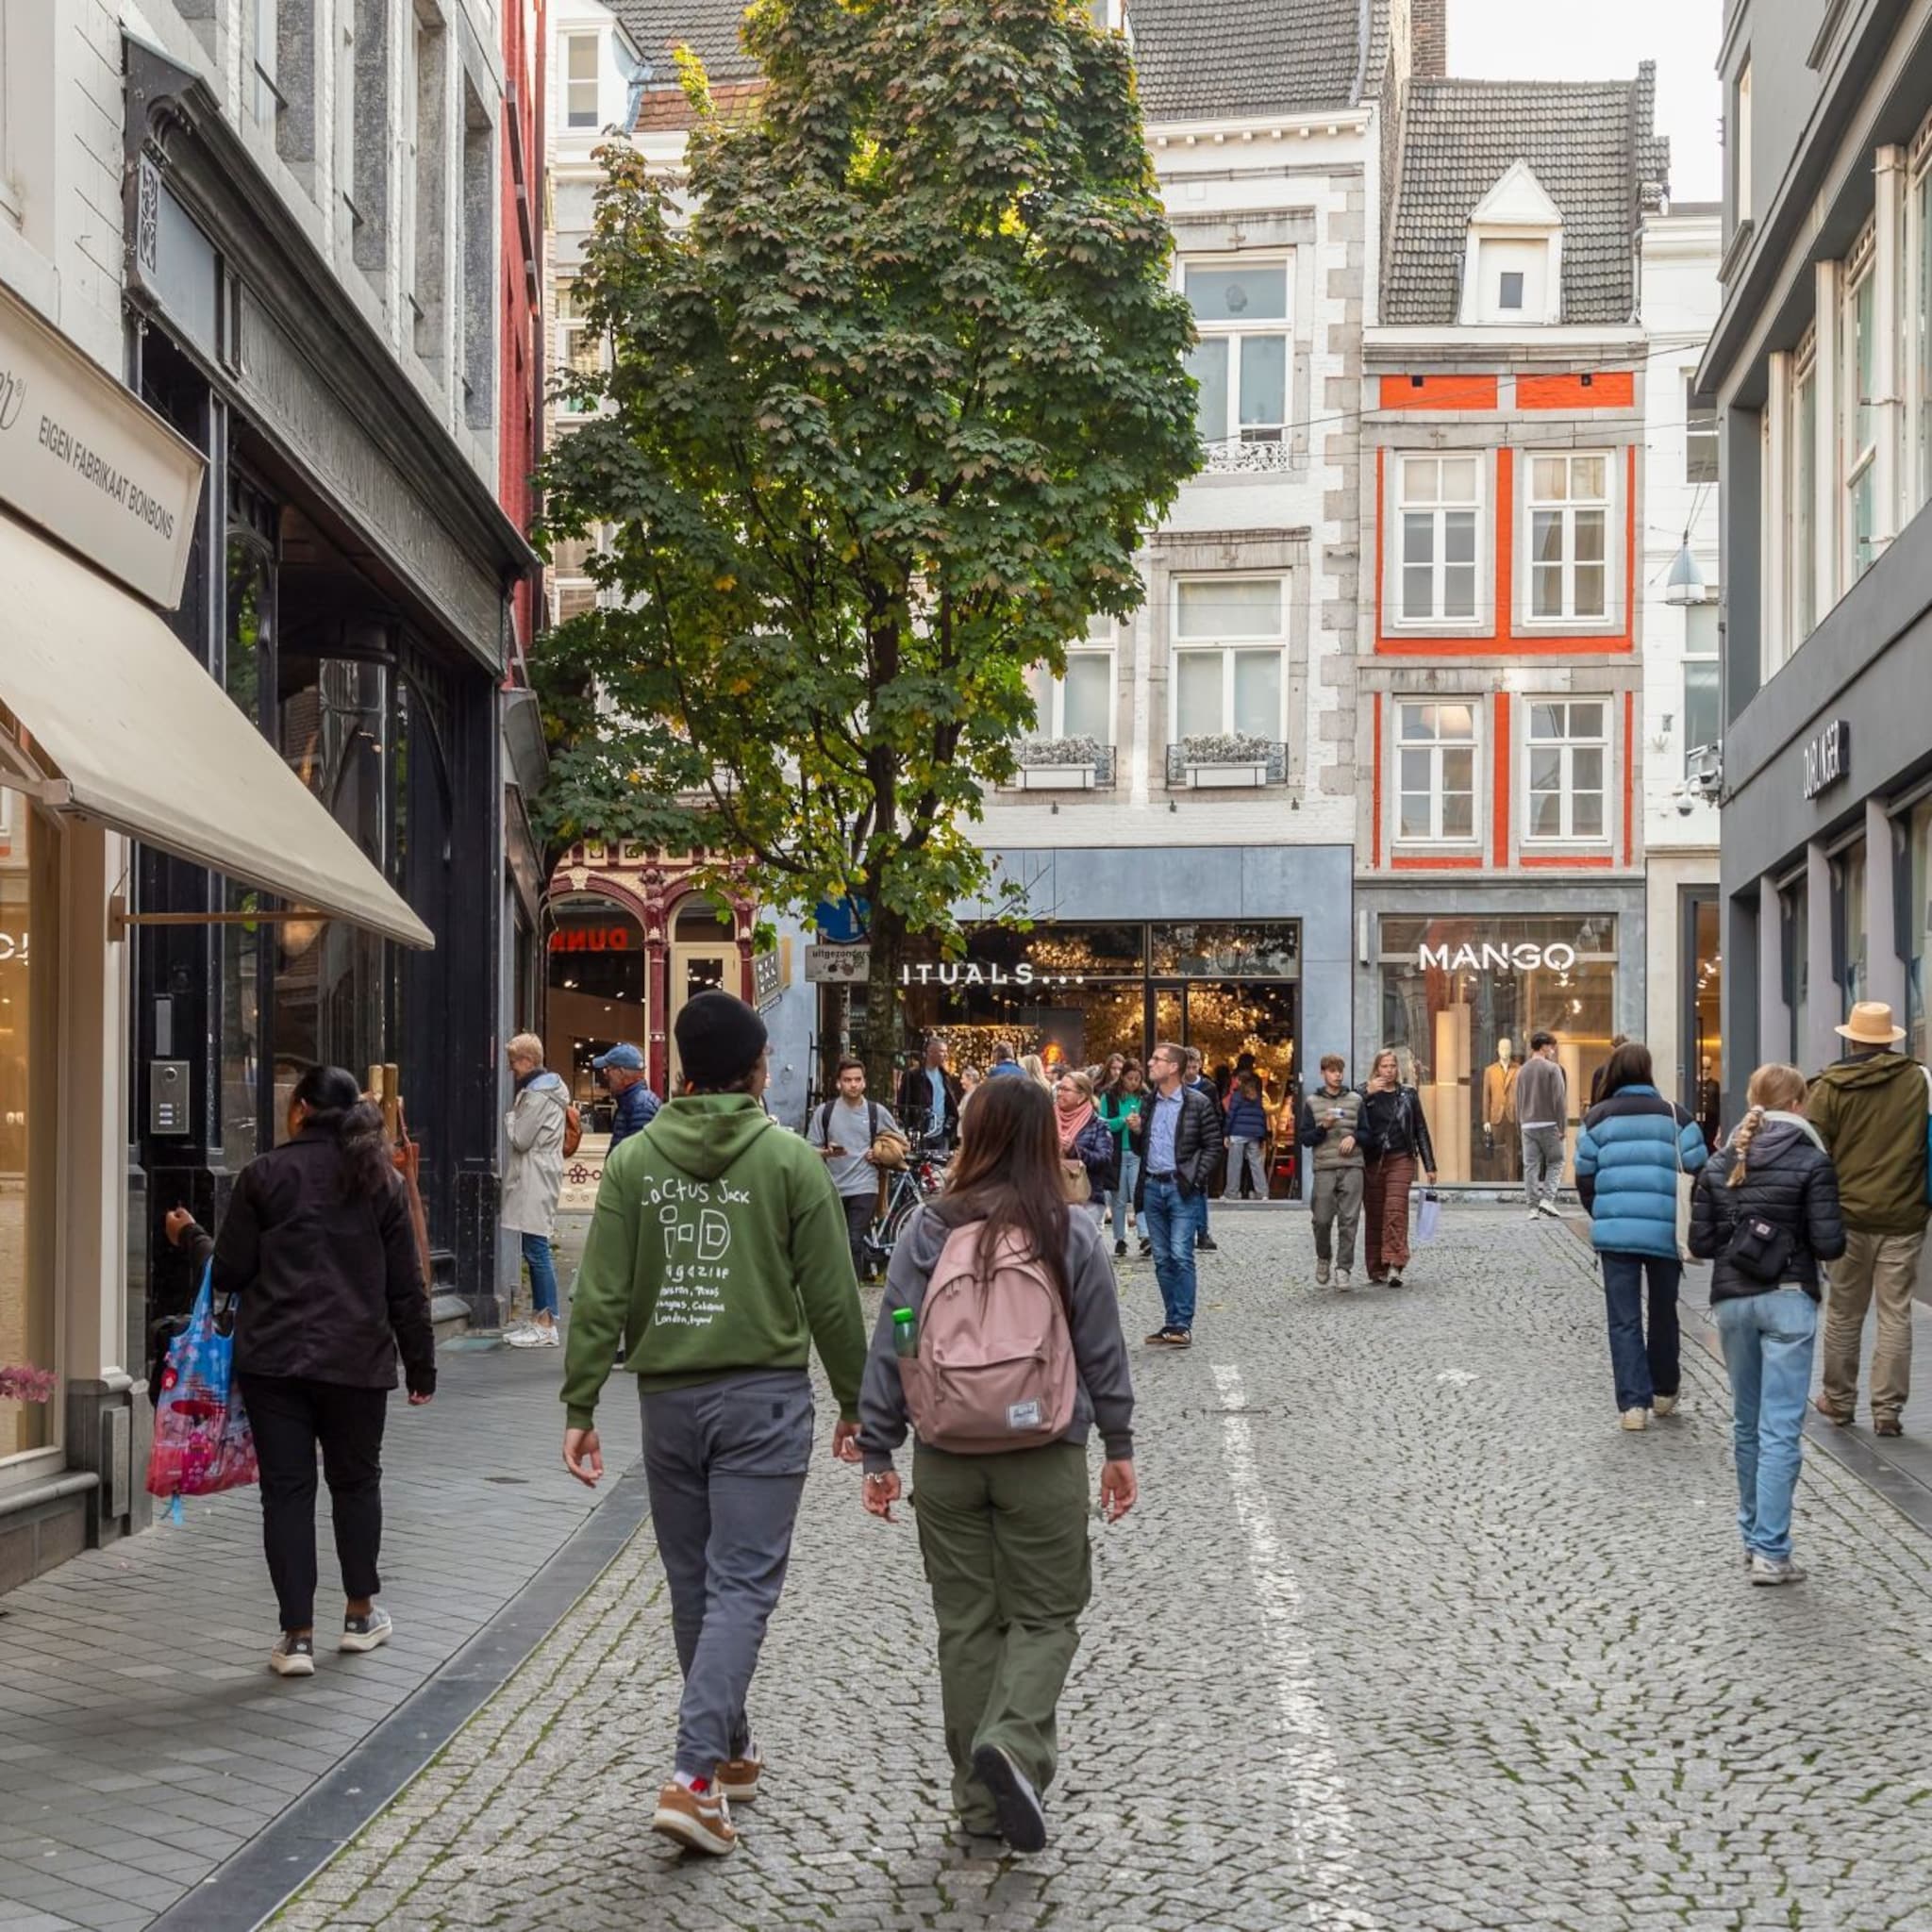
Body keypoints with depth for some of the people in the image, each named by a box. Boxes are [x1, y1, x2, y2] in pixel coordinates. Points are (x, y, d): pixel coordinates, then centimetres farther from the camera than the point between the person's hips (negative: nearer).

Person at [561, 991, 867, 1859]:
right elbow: (831, 1297, -3)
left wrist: (580, 1405, 1)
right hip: (765, 1395, -3)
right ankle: (693, 1777, -14)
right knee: (742, 1585, -2)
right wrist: (854, 1401, 7)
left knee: (693, 1585, 16)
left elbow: (601, 1297, -3)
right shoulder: (790, 1159, -5)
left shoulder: (633, 1161, 1)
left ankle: (730, 1750, 30)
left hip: (667, 1396, 3)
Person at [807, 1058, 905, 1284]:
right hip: (833, 1187, 2)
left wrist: (881, 1155, -1)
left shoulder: (876, 1112, 3)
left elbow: (900, 1140, 16)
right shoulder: (825, 1111, 1)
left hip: (864, 1188, -1)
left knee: (855, 1242, -11)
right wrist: (827, 1152, -18)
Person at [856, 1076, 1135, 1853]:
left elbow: (891, 1345, -2)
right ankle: (1014, 1744, -16)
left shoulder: (928, 1230, -3)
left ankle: (982, 1799, 16)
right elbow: (1104, 1349, 1)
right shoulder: (1071, 1235, -4)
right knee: (1045, 1614, 9)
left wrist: (877, 1451, 5)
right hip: (1044, 1458, -1)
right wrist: (1118, 1446, 11)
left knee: (966, 1621, 11)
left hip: (946, 1458, 2)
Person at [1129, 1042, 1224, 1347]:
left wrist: (1195, 1179, -12)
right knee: (1162, 1259, 8)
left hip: (1182, 1188, -6)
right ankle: (1171, 1321, 13)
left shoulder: (1198, 1103, -5)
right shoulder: (1149, 1104, 14)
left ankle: (1183, 1325, -8)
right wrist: (1135, 1132, 0)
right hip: (1152, 1187, 6)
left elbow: (1213, 1145, -4)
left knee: (1181, 1256, -10)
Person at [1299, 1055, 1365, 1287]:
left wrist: (1354, 1137, -8)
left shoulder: (1356, 1100, 11)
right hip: (1324, 1168, -1)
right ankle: (1323, 1259, 22)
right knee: (1322, 1220, -2)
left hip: (1352, 1167, 1)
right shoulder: (1312, 1102, 8)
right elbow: (1304, 1138, 4)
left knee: (1349, 1220, -5)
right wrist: (1323, 1127, -12)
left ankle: (1344, 1266, 1)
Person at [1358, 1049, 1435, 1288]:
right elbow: (1352, 1122, -8)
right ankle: (1377, 1268, 10)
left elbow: (1421, 1130, 13)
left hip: (1401, 1160, -1)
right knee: (1374, 1215, 2)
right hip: (1372, 1161, 1)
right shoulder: (1364, 1094, 7)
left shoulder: (1408, 1095, 11)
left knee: (1396, 1211, -15)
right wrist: (1368, 1094, -17)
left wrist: (1429, 1165, 11)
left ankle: (1394, 1266, -22)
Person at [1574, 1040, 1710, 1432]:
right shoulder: (1673, 1115, -1)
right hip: (1665, 1232, 0)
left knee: (1624, 1320, 3)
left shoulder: (1597, 1117, 2)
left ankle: (1633, 1403, -3)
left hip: (1614, 1232, 0)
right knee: (1663, 1313, 18)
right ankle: (1664, 1391, 30)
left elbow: (1585, 1178, 3)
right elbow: (1697, 1172, -2)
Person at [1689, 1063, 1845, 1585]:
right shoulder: (1811, 1162, -7)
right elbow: (1829, 1244, -11)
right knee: (1781, 1429, -5)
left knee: (1746, 1424, 16)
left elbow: (1700, 1243, 4)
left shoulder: (1719, 1165, 5)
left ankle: (1753, 1537, 24)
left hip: (1731, 1301, 4)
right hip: (1787, 1301, -4)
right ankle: (1770, 1551, -8)